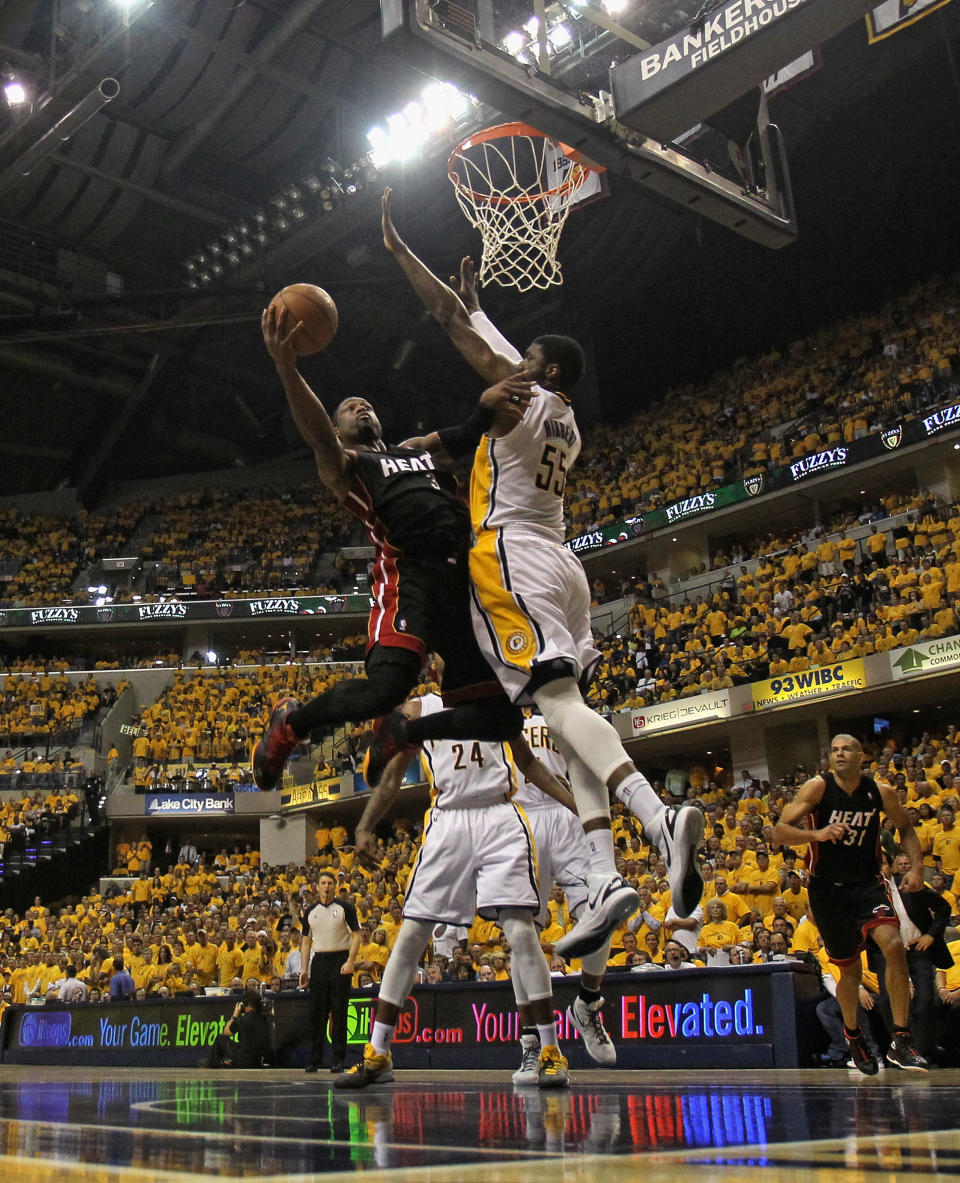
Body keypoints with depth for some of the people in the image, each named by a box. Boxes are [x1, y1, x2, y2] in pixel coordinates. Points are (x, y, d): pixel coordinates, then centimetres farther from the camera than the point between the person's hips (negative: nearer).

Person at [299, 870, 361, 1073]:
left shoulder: (345, 908, 0)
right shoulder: (311, 912, 12)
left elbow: (356, 935, -4)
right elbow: (306, 942, 15)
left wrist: (350, 961, -15)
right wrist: (303, 969, 6)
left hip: (340, 961, -4)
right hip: (319, 961, 4)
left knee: (339, 1012, -4)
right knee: (317, 1012, 4)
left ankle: (339, 1059, 1)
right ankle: (315, 1059, 11)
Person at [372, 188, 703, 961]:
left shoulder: (519, 399, 0)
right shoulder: (565, 424, 24)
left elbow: (450, 319, 5)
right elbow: (500, 352, 42)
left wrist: (398, 250, 14)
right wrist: (478, 301, 52)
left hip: (513, 560, -9)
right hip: (561, 570, 9)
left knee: (559, 701, -23)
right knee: (567, 713, 1)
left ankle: (660, 819, -42)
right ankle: (605, 878, -8)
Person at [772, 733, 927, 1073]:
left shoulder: (880, 792, -4)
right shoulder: (818, 787, -12)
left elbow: (905, 828, 15)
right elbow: (779, 832, -18)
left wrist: (916, 868, -1)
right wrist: (816, 834, -35)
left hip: (868, 882, 1)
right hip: (828, 888, -1)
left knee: (894, 945, -23)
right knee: (850, 968, 8)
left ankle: (901, 1041, -15)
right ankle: (852, 1033, 37)